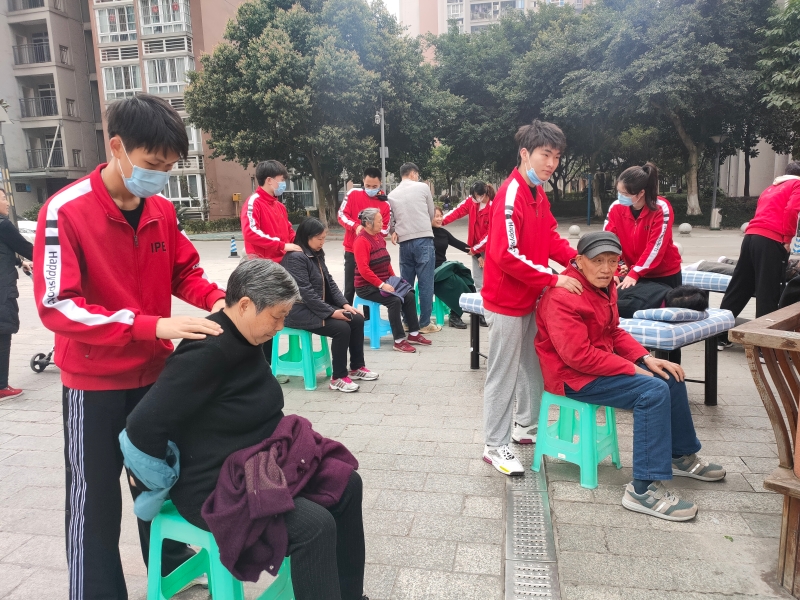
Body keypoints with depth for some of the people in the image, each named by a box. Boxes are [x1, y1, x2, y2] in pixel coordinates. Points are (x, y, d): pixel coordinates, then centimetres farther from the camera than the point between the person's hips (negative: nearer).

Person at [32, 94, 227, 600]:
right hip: (95, 381, -5)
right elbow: (56, 305, -25)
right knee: (95, 496, 10)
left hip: (155, 370, 6)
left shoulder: (163, 210, -3)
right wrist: (152, 325, -33)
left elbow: (185, 271, 9)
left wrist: (216, 299, -13)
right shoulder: (66, 211, -20)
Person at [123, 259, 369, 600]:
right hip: (215, 486, -9)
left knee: (346, 485, 6)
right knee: (315, 526, -22)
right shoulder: (207, 352, -27)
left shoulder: (245, 340, 1)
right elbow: (144, 425, -27)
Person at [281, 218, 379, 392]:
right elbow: (305, 292, -24)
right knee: (342, 328, -24)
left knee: (357, 319, -4)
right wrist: (332, 312, -23)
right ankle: (338, 377, -10)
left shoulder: (316, 254, 11)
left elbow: (329, 282, 12)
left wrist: (344, 304, -2)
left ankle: (356, 367, 11)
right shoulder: (295, 257, -17)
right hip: (300, 311, -9)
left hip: (320, 307, 9)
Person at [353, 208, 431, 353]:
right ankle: (399, 341, -16)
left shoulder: (379, 236, 11)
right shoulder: (361, 241, -17)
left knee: (409, 295, -5)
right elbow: (364, 270, -24)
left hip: (383, 283, 9)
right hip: (367, 286, -9)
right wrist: (381, 285, -25)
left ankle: (414, 334, 4)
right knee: (395, 300, -26)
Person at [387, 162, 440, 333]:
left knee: (406, 284, 11)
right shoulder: (423, 187, 2)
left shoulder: (392, 195, 10)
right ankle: (425, 324, 2)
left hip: (404, 242, 4)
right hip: (424, 239, -4)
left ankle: (407, 322, 16)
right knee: (426, 283, -1)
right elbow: (431, 214, 11)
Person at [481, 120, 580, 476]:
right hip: (508, 302, -9)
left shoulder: (539, 194, 9)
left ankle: (526, 427, 38)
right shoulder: (511, 196, -20)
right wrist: (553, 279, -24)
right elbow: (507, 255, -27)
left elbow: (550, 238, 12)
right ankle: (496, 447, 13)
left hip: (530, 298, 9)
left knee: (532, 365, 20)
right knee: (503, 375, 0)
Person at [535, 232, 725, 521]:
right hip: (573, 376, -10)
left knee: (670, 376, 11)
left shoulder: (603, 286, 6)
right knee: (654, 391, -23)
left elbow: (614, 332, 15)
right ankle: (644, 489, -18)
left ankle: (682, 455, 31)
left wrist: (646, 359, -1)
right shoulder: (562, 298, -25)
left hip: (601, 360, 10)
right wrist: (633, 369, -22)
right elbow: (578, 356, -28)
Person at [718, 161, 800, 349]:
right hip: (771, 240, -7)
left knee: (738, 287, 11)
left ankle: (719, 336, 14)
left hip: (751, 235, 7)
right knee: (768, 293, -4)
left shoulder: (771, 187, 28)